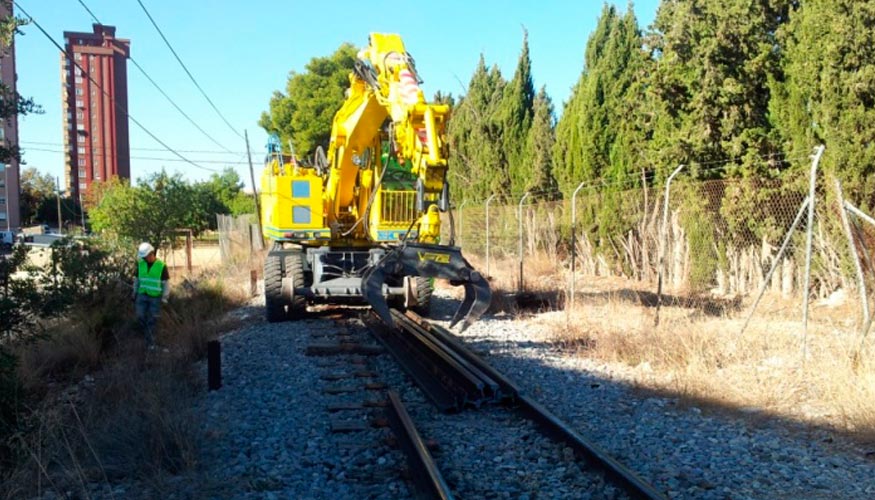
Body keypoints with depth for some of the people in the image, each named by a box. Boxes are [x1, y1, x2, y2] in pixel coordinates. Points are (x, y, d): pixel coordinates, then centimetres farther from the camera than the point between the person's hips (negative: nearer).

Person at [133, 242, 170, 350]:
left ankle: (150, 342, 17)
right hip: (142, 295, 3)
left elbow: (166, 283, -7)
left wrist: (164, 298, -9)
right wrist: (135, 294, 11)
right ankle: (149, 336, 16)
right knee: (141, 317, -4)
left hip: (155, 297, -3)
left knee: (152, 320, 3)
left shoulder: (161, 266, -13)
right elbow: (137, 279, 11)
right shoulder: (140, 264, -1)